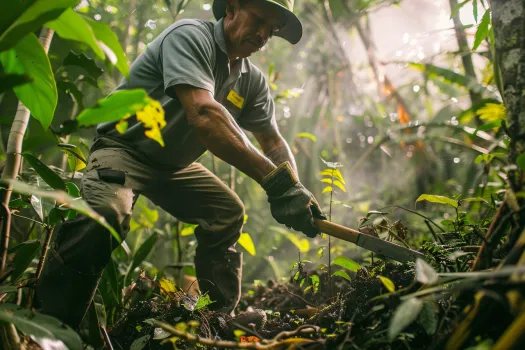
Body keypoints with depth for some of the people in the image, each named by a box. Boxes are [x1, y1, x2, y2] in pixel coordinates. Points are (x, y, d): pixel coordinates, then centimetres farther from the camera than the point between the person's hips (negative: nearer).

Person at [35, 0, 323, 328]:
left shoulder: (252, 81, 0)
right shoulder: (191, 35, -24)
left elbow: (274, 141, 5)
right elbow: (203, 114, -39)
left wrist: (294, 189, -18)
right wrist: (275, 180, -44)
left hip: (175, 164, 8)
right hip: (124, 148, -8)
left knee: (230, 213, 3)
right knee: (106, 213, -33)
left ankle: (220, 317, 11)